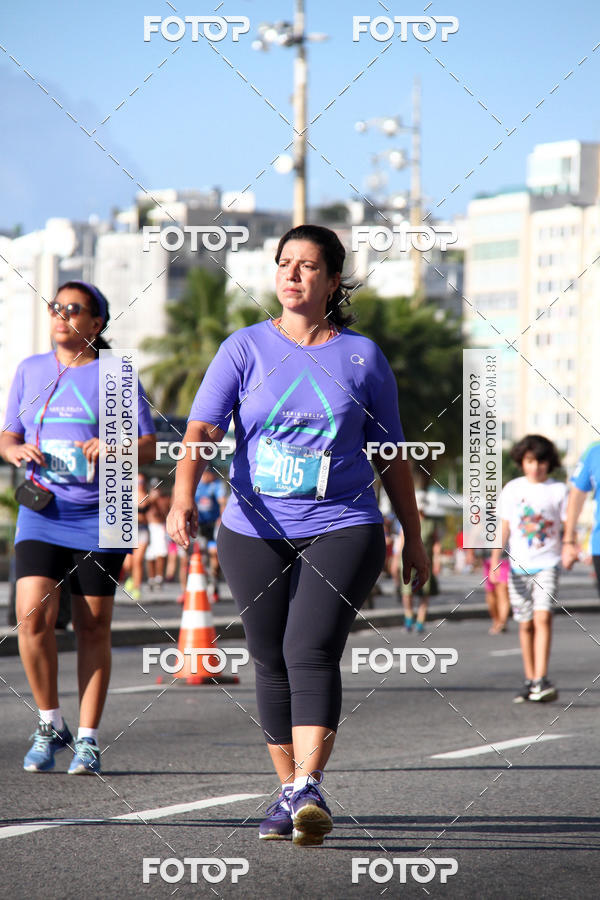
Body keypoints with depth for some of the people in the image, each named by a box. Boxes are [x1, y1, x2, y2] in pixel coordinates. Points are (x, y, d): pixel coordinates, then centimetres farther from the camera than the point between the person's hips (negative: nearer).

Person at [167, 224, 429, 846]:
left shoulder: (363, 357, 6)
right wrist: (183, 498, -27)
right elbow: (201, 431, -9)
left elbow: (391, 456, 14)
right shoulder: (245, 349, 3)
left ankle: (308, 791, -26)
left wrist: (413, 539, 17)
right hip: (254, 533, 2)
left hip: (343, 528, -2)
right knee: (272, 664, 6)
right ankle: (287, 791, 20)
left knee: (311, 654, -18)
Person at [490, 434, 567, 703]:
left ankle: (541, 681, -22)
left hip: (547, 563, -2)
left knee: (542, 617, -17)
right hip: (519, 566, 2)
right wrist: (495, 560, -1)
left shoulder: (558, 490, 3)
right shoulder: (512, 489, 7)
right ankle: (529, 681, 17)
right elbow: (504, 527, 7)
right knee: (526, 624, 6)